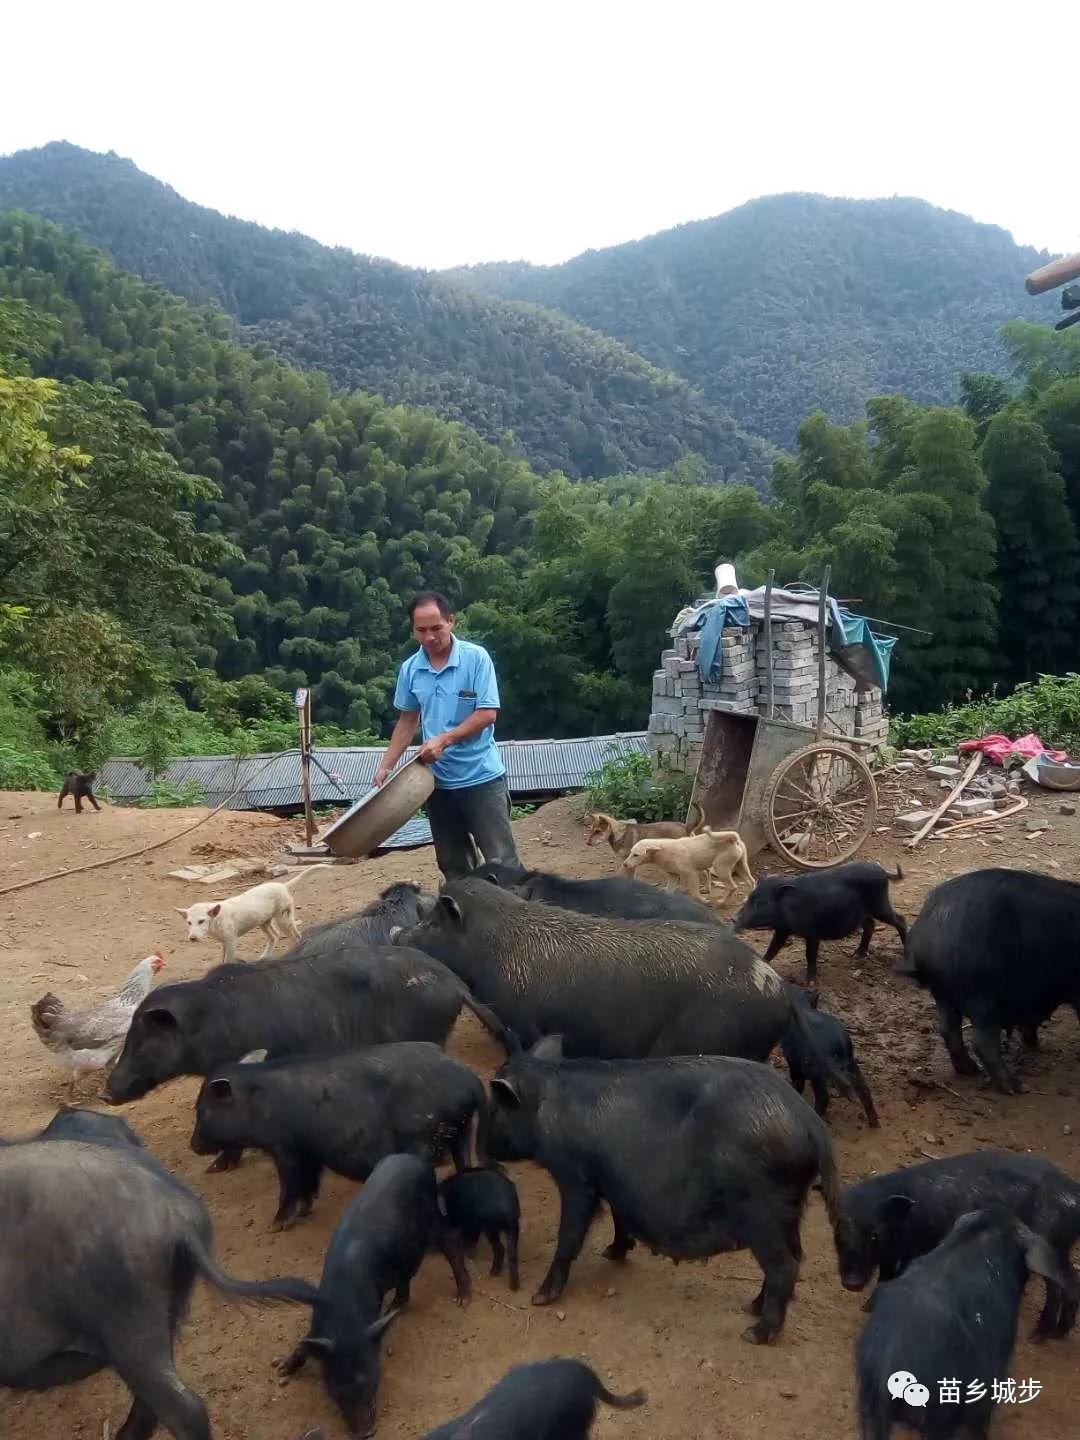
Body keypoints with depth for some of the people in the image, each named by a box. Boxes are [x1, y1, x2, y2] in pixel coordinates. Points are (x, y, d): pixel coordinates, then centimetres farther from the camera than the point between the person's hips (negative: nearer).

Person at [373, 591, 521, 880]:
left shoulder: (476, 658, -11)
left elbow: (487, 714, -14)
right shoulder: (409, 669, 3)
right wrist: (386, 766, 9)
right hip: (437, 781, 5)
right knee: (452, 864, 13)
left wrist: (444, 740, -21)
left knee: (501, 860, -2)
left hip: (481, 776, -5)